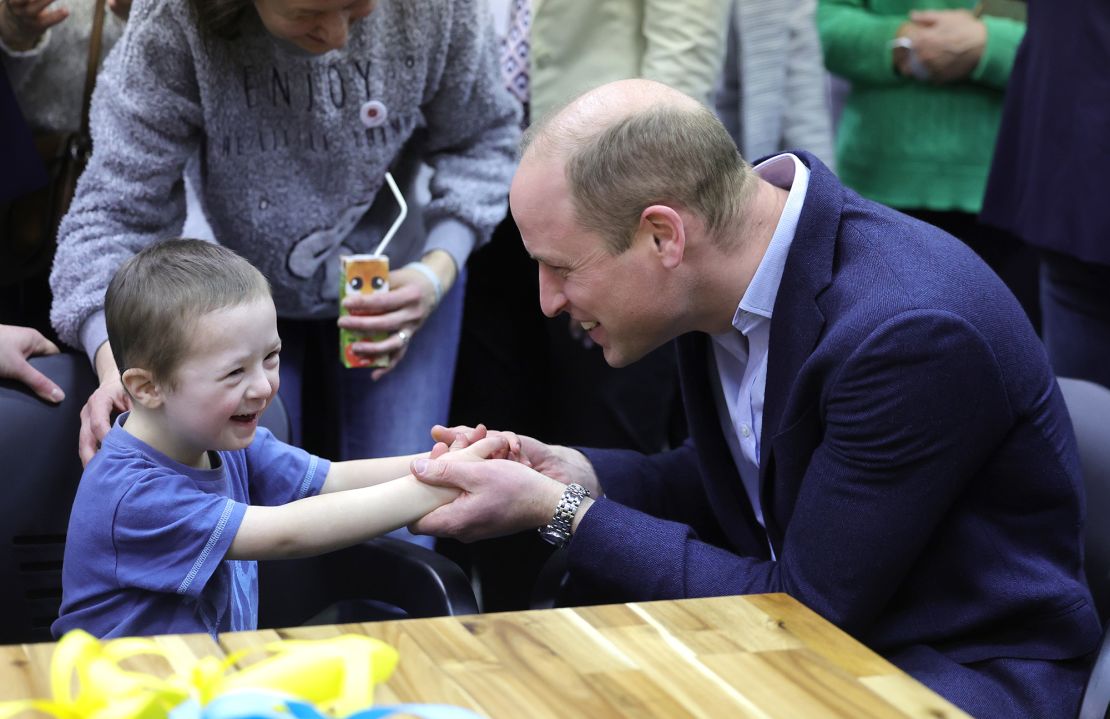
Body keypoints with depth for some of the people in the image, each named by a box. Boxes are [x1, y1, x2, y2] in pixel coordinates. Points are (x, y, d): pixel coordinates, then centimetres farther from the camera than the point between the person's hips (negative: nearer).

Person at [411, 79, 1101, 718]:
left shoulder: (913, 333, -29)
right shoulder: (731, 272, -4)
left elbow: (803, 607, -20)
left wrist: (559, 512, -18)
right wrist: (578, 475, -6)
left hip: (962, 662, -7)